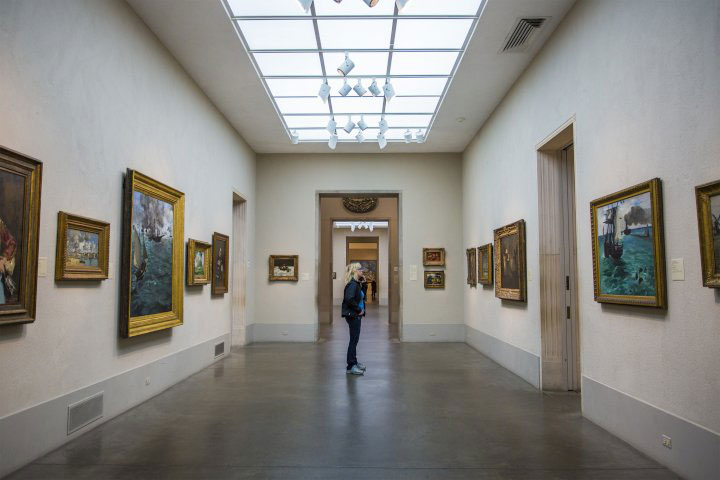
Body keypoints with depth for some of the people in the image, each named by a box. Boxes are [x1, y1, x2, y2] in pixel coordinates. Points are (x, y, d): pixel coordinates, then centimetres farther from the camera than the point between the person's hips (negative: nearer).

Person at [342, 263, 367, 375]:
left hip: (356, 315, 10)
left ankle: (354, 362, 28)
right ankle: (351, 366, 2)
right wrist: (359, 310, -18)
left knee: (354, 340, 17)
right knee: (354, 340, -4)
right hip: (353, 315, -10)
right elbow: (349, 299, -28)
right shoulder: (352, 284, -18)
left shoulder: (356, 283, 13)